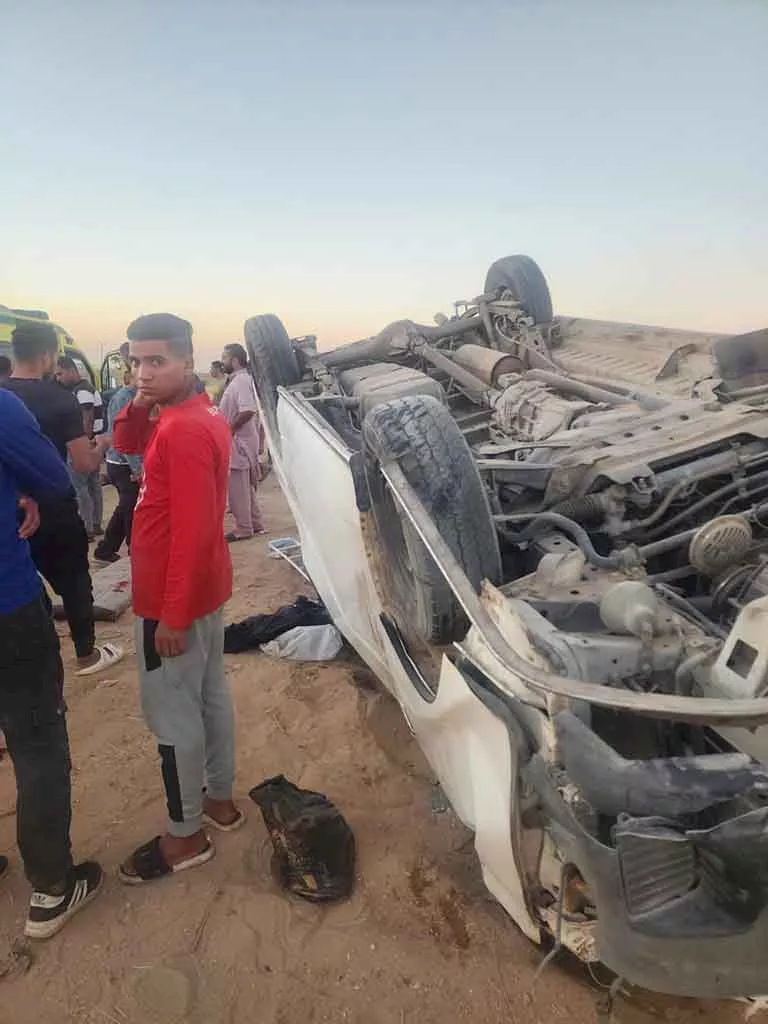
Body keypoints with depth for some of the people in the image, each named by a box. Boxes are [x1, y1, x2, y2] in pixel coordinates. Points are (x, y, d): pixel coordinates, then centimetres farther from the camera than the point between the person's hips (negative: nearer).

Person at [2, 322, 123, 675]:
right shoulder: (61, 400, -14)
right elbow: (84, 464, -14)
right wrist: (100, 445, 5)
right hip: (55, 511, -4)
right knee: (74, 582, 12)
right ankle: (87, 654, 25)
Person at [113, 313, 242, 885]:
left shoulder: (182, 431, -24)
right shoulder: (198, 415, 7)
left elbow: (190, 530, -27)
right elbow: (126, 444, 18)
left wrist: (172, 615, -22)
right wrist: (138, 405, -3)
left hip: (172, 598, -10)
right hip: (206, 587, 10)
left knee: (173, 715, 5)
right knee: (211, 694, 19)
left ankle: (185, 837, 22)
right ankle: (220, 799, 37)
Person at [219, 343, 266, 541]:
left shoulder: (241, 380, -17)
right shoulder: (239, 379, 14)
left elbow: (247, 411, -28)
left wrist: (228, 429, -19)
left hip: (238, 442, -10)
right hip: (241, 441, 10)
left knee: (237, 488, -2)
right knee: (246, 487, 15)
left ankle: (243, 529, 6)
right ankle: (255, 524, 23)